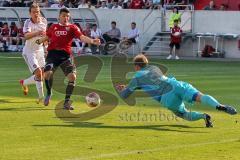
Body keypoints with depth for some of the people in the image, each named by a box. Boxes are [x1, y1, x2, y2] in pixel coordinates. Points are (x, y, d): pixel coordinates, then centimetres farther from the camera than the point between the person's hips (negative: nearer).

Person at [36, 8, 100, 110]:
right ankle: (49, 94, 10)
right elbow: (47, 37, 30)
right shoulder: (53, 27, 14)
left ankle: (67, 102, -1)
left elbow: (81, 37, -9)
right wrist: (39, 41, 12)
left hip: (65, 55, -1)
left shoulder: (72, 27, 5)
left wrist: (92, 41, -26)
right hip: (53, 53, 1)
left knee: (72, 76, -16)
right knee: (48, 73, -21)